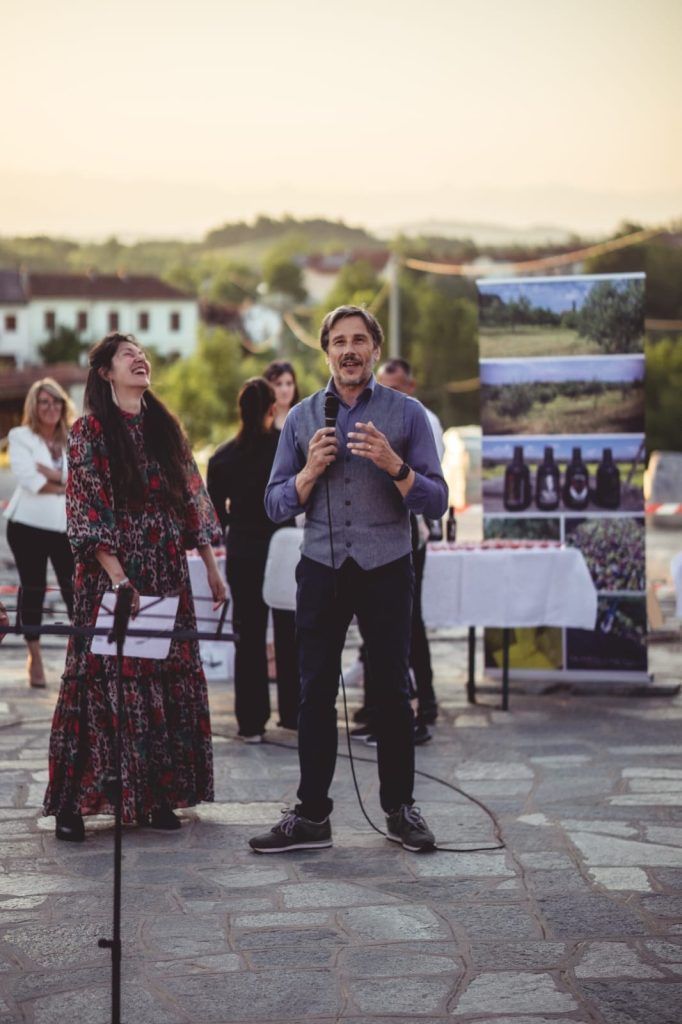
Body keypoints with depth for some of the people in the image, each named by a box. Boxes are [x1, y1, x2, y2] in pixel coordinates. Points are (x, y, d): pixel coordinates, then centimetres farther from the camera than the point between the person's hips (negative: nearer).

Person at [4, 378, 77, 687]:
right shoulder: (20, 437, -1)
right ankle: (35, 659, 13)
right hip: (28, 524, -2)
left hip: (67, 525, 2)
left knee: (74, 588, -2)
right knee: (33, 589, 4)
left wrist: (53, 475, -15)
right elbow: (29, 480, -15)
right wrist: (67, 485, -10)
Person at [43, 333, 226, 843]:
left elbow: (193, 498, 14)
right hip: (111, 573, -5)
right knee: (102, 680, -6)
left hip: (167, 575, 5)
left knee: (169, 679, 4)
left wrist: (212, 566, 9)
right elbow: (86, 511, -9)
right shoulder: (89, 431, -3)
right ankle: (74, 801, -1)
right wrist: (118, 577, -18)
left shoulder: (166, 428, 12)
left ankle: (158, 794, 12)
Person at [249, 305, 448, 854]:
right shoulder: (302, 418, 7)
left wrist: (393, 465, -19)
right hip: (321, 569, 1)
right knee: (316, 692, 1)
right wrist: (311, 472, -12)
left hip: (387, 569, -1)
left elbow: (437, 501, -3)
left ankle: (400, 809, 14)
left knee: (393, 690, 4)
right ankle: (312, 815, 6)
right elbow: (276, 505, 6)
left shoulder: (407, 414, 2)